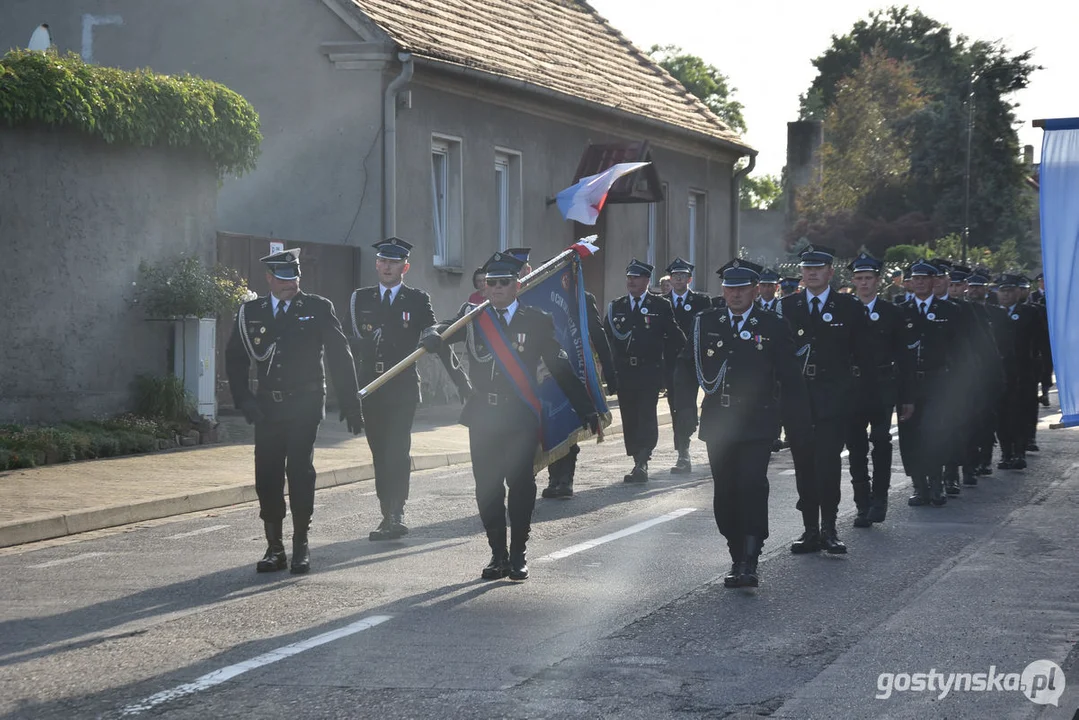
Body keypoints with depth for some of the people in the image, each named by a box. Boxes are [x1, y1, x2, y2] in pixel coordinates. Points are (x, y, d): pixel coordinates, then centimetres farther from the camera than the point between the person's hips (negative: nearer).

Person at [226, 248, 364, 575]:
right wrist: (244, 398, 0)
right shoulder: (250, 312, 8)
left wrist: (351, 404, 1)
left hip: (304, 406, -2)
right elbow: (235, 358, 12)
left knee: (300, 472, -9)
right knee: (267, 477, 1)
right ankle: (274, 548, 11)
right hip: (267, 408, 3)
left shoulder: (318, 309, 2)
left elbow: (340, 356, 3)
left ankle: (301, 545, 2)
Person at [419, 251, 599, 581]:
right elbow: (443, 331, -6)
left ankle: (518, 555, 7)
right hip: (483, 418, 2)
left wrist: (586, 410, 2)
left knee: (520, 485, -3)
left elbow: (561, 368, 5)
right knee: (487, 488, 4)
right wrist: (433, 335, -31)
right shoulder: (474, 318, 9)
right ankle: (498, 554, 15)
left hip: (522, 418, -2)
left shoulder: (537, 321, 4)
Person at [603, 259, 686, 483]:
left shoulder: (660, 305, 1)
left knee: (646, 415, -13)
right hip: (624, 371, 4)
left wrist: (665, 357, 2)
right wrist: (615, 361, 8)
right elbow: (606, 336, 17)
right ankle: (640, 464, 13)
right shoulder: (616, 307, 11)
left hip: (650, 370, -4)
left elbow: (677, 338, 5)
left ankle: (642, 463, -19)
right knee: (629, 418, 5)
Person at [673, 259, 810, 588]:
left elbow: (790, 379, 3)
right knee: (725, 493, 6)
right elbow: (686, 367, 14)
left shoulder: (772, 326, 1)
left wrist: (798, 423, 1)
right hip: (717, 423, 3)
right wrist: (685, 409, 5)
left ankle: (749, 564, -17)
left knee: (752, 487, -15)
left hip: (756, 424, -3)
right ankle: (737, 558, 18)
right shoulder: (706, 323, 8)